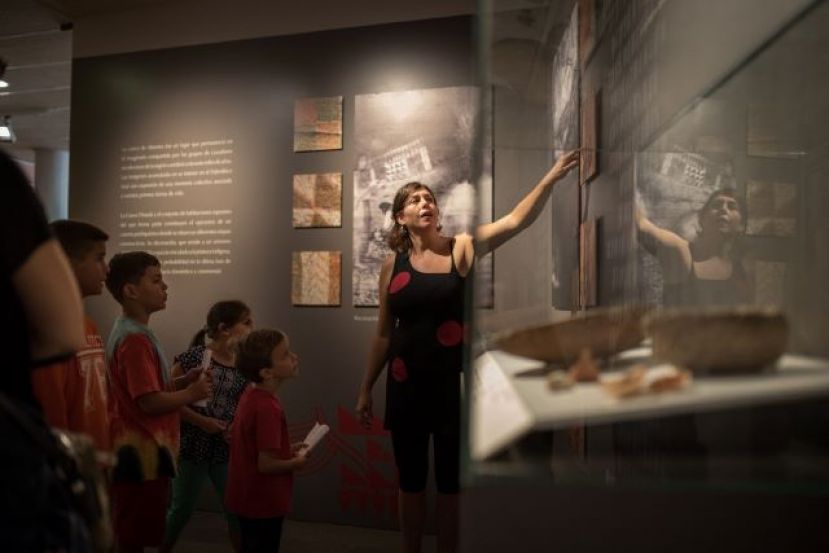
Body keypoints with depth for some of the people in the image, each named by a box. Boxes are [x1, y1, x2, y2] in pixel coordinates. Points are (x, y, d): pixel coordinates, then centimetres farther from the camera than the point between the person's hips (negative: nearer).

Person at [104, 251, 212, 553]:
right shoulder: (135, 339, -20)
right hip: (142, 455, -10)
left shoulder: (132, 333, 13)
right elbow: (151, 402, -24)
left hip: (141, 452, 10)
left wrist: (183, 381, 5)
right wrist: (192, 393, -10)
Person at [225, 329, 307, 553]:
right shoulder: (268, 408, -28)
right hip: (263, 503, -8)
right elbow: (266, 464, -27)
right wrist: (298, 461, -11)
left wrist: (288, 449, 6)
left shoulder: (251, 396, 0)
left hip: (249, 498, 9)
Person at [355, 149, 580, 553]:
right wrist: (366, 388, 11)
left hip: (454, 383, -2)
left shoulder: (462, 248, -4)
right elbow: (383, 333, 8)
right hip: (406, 385, 2)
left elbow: (516, 221, -18)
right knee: (410, 481, 16)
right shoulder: (393, 264, 2)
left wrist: (552, 178, -30)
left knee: (450, 482, 13)